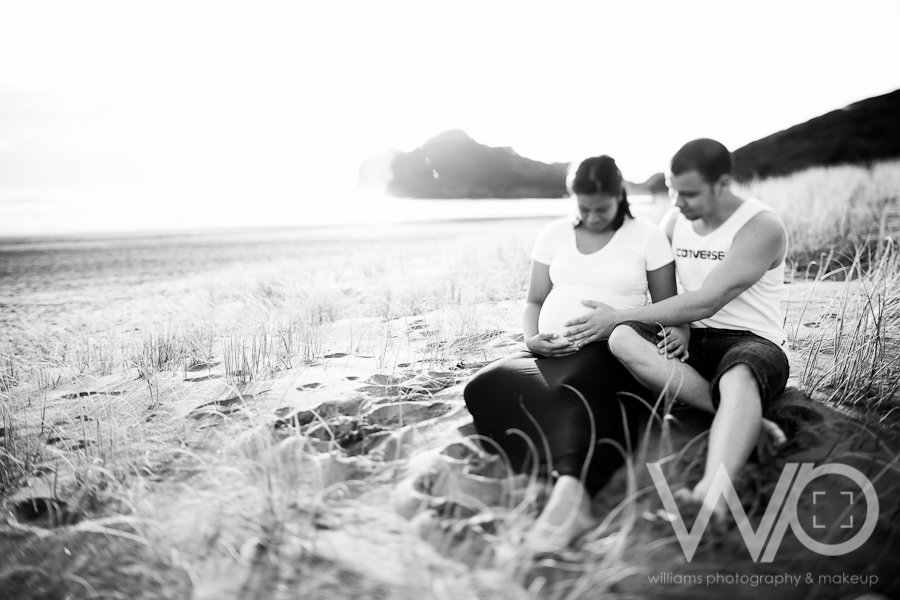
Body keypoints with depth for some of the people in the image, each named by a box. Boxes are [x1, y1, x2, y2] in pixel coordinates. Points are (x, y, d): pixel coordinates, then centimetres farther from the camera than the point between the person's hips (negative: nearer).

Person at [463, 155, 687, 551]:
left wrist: (678, 330, -13)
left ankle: (569, 487, -57)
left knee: (577, 390, -40)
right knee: (485, 386, -28)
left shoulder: (648, 237, 9)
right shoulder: (555, 235, 16)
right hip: (549, 354, 4)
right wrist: (531, 339, -2)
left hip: (610, 352, -3)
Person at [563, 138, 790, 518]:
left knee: (739, 376, -42)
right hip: (690, 343, 5)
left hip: (752, 343, -5)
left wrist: (619, 316, -16)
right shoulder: (675, 219, 9)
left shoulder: (761, 227, -11)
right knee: (622, 338, -27)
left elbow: (704, 302, -19)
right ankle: (745, 421, -28)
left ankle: (710, 492, -64)